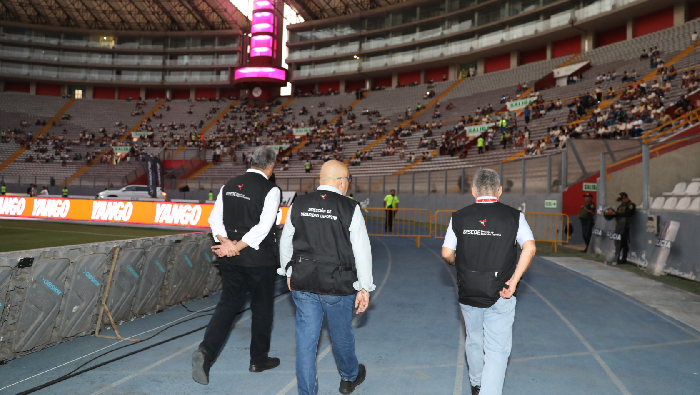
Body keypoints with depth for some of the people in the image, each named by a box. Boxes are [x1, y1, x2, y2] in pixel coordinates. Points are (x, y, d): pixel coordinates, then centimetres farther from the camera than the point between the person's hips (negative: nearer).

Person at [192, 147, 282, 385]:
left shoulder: (229, 186, 6)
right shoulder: (271, 190, -12)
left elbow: (215, 219, 0)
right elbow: (263, 228, -20)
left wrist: (226, 243, -9)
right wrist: (236, 246, -15)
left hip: (231, 259, 5)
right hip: (259, 259, -5)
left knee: (228, 303, 13)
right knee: (262, 308, 11)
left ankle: (206, 350, -5)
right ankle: (259, 360, 25)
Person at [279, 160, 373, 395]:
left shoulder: (298, 205, 0)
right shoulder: (350, 209, -12)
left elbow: (286, 242, 9)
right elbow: (362, 250, -11)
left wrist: (288, 272, 24)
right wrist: (364, 288, -3)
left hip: (303, 285, 2)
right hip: (337, 287, -2)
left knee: (306, 339, 10)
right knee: (341, 336, 20)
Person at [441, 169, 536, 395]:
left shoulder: (459, 217, -1)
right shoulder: (514, 216, -5)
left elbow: (447, 254, -3)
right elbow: (530, 248, -17)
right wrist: (514, 280, -13)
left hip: (468, 295, 3)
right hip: (500, 298, -3)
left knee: (474, 342, 23)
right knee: (497, 350, 4)